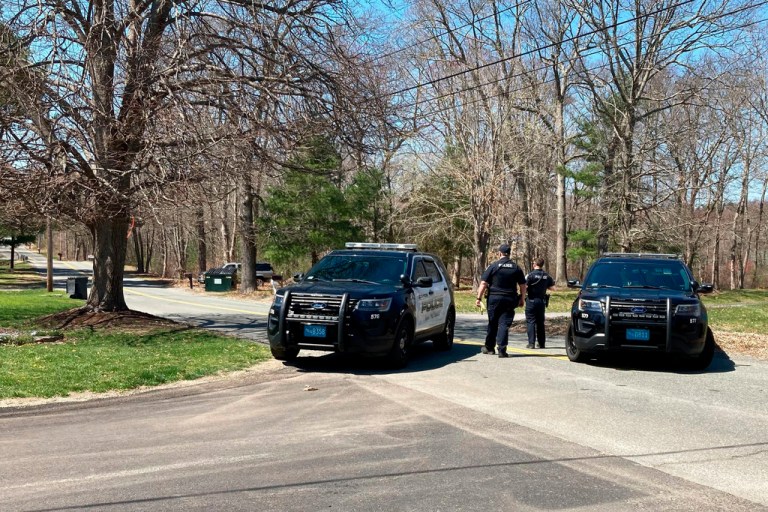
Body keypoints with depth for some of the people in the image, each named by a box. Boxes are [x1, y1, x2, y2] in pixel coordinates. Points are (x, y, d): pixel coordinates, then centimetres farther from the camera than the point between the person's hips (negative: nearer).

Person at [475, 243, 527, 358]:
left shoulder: (493, 266, -2)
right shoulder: (516, 268, 6)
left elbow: (483, 283, -6)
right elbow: (522, 286, 8)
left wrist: (479, 298, -3)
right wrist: (521, 299, 18)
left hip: (494, 298, -1)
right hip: (510, 300, 1)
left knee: (492, 324, 12)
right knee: (504, 324, 0)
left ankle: (489, 347, 24)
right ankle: (502, 350, -9)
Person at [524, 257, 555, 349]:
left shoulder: (531, 274, -13)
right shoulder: (546, 276, 4)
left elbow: (525, 286, -19)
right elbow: (551, 287, 9)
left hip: (532, 300, -5)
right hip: (542, 301, 5)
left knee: (530, 321, -1)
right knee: (540, 322, 14)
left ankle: (531, 343, -8)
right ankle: (542, 343, 16)